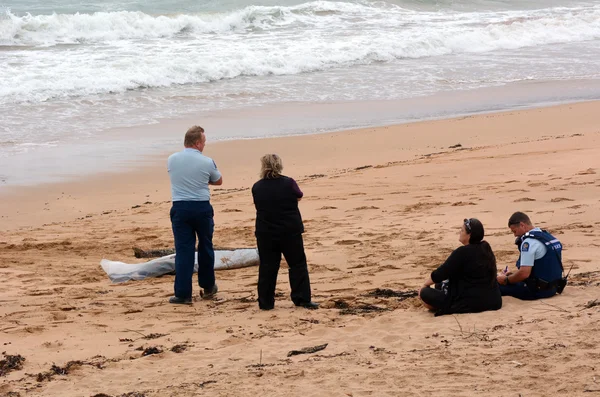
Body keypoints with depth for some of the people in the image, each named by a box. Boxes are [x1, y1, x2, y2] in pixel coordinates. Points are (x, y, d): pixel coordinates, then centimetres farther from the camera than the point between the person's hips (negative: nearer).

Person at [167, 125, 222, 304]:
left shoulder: (172, 159, 0)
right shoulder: (207, 162, -7)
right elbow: (218, 181, 11)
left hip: (180, 208, 1)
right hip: (202, 207, -1)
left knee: (183, 250, 2)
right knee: (205, 247, 16)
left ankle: (182, 293, -3)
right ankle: (208, 287, 28)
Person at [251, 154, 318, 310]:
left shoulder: (257, 188, -4)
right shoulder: (289, 183, -9)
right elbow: (299, 197, 10)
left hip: (265, 234, 2)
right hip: (291, 232, -2)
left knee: (267, 267, 8)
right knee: (298, 264, 8)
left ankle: (266, 302, 10)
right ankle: (302, 299, 7)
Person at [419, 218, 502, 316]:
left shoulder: (462, 253, -16)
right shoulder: (486, 248, 8)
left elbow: (440, 274, -9)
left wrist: (425, 285, 11)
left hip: (471, 304, -8)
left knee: (425, 293, 0)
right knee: (440, 285, 23)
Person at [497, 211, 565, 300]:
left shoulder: (529, 242, -17)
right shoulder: (547, 236, 12)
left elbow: (524, 274, -24)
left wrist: (505, 280, -6)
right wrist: (512, 275, 20)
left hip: (538, 290, -10)